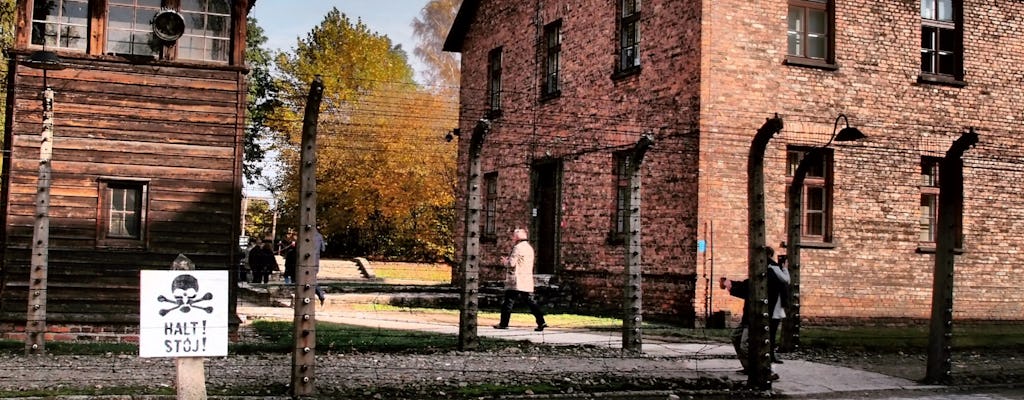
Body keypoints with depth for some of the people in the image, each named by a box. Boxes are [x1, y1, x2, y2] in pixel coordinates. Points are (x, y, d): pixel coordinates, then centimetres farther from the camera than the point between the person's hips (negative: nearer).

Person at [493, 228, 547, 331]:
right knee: (530, 302, 6)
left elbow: (511, 263, -18)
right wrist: (507, 261, 18)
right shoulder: (529, 248, 18)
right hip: (527, 283, 8)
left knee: (508, 302, 2)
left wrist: (505, 262, 3)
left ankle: (503, 324, 7)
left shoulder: (518, 247, -12)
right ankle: (541, 322, -4)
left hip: (516, 283, -8)